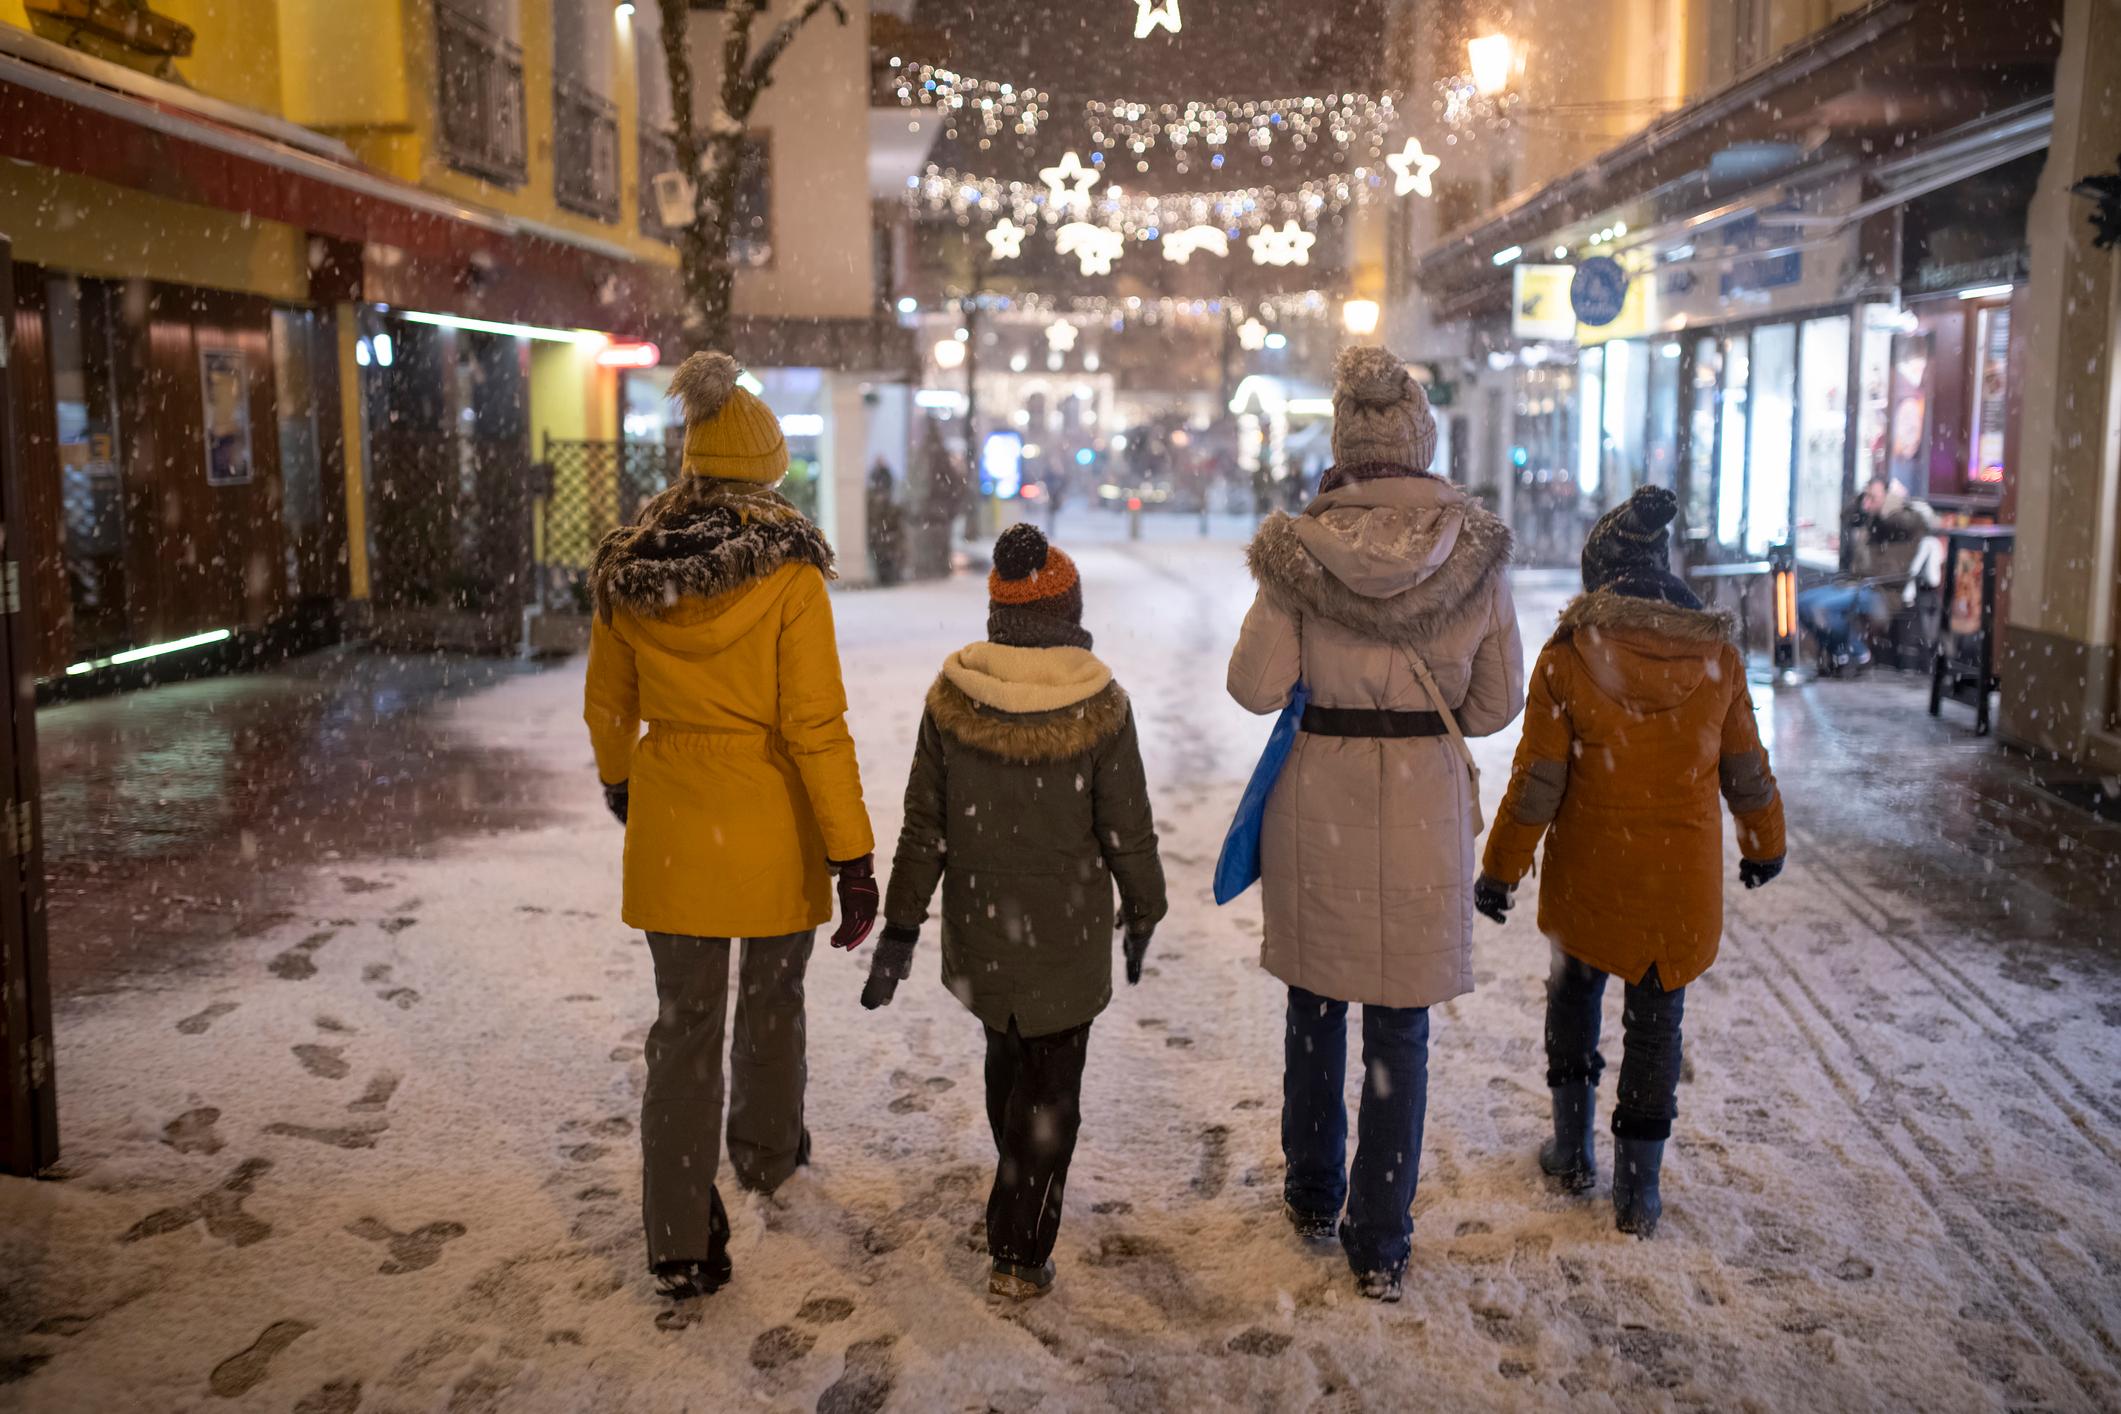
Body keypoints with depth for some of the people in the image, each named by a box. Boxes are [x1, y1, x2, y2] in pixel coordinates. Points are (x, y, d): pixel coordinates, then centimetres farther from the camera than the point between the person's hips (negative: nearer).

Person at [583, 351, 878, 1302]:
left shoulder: (626, 571, -3)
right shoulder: (787, 571, -16)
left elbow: (607, 707, 9)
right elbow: (815, 724, -18)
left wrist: (619, 780, 30)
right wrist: (853, 856, -13)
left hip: (670, 829, 2)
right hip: (772, 828, -2)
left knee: (685, 1025, 10)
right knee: (771, 997, 22)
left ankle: (680, 1244, 10)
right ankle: (766, 1152, 45)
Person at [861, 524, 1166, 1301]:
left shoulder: (951, 699, -8)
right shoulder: (1100, 708, -14)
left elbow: (924, 828, -4)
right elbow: (1127, 830, -8)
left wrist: (900, 928, 3)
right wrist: (1143, 909, 9)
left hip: (976, 930, 3)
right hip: (1066, 938, -3)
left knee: (1007, 1055, 25)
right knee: (1051, 1087, 8)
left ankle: (1013, 1206, 44)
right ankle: (1019, 1254, 8)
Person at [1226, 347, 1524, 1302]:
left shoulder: (1298, 551, -11)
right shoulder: (1477, 553, -7)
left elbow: (1256, 686, -7)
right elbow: (1498, 703, 0)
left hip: (1320, 802, 0)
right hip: (1425, 807, 0)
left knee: (1315, 1006, 19)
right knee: (1400, 1029, 9)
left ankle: (1313, 1196, 36)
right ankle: (1379, 1244, 16)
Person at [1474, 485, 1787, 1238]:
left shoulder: (1567, 656, -13)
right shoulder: (1716, 655, -5)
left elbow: (1538, 781, -11)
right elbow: (1745, 770, 4)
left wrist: (1501, 867, 0)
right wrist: (1764, 843, 22)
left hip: (1588, 871, -1)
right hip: (1683, 877, 1)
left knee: (1574, 986, 23)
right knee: (1656, 1018, 12)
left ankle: (1573, 1148, 28)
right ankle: (1638, 1187, 16)